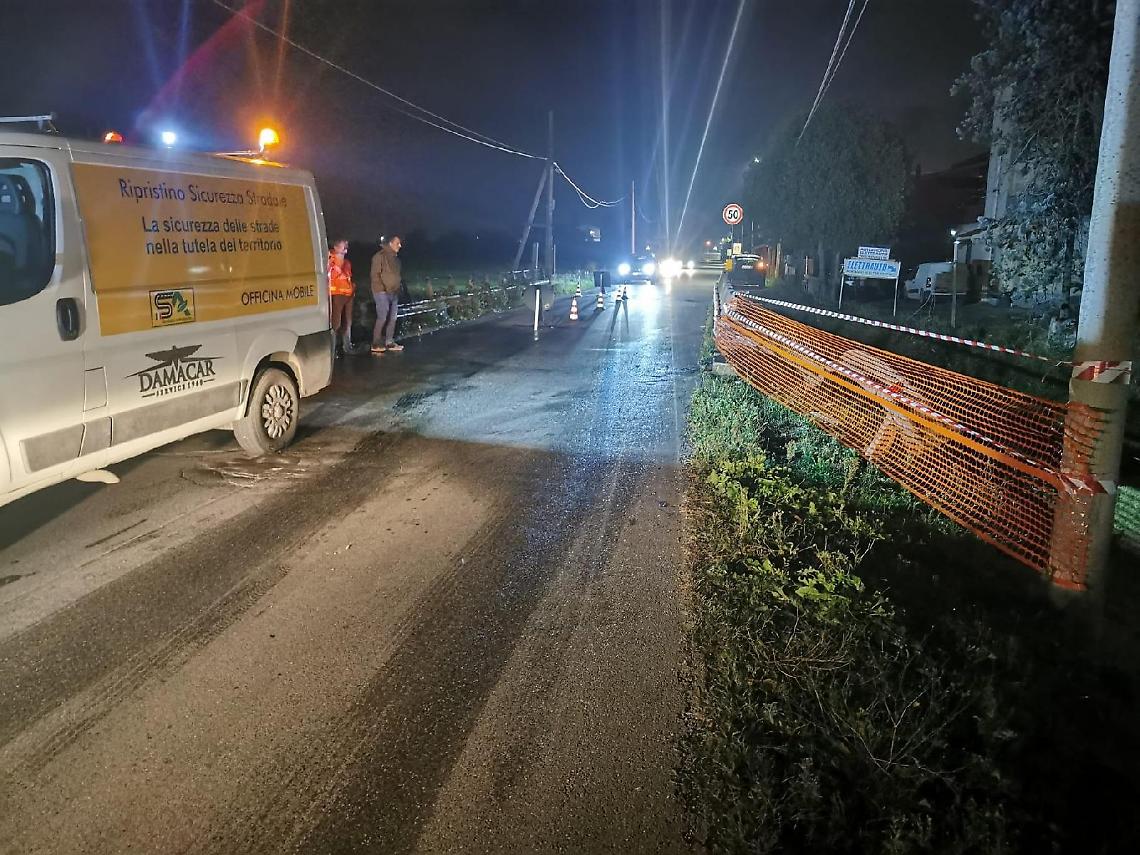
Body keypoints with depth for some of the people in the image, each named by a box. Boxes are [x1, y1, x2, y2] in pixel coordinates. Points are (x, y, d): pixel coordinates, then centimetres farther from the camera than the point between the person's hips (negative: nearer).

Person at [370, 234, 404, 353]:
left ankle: (389, 342, 16)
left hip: (394, 292, 9)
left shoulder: (395, 257, 17)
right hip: (382, 292, -9)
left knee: (392, 318, 9)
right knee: (382, 317, -12)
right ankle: (375, 345, -8)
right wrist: (381, 289, -19)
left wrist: (399, 289, 14)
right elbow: (375, 274, -14)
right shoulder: (380, 256, -9)